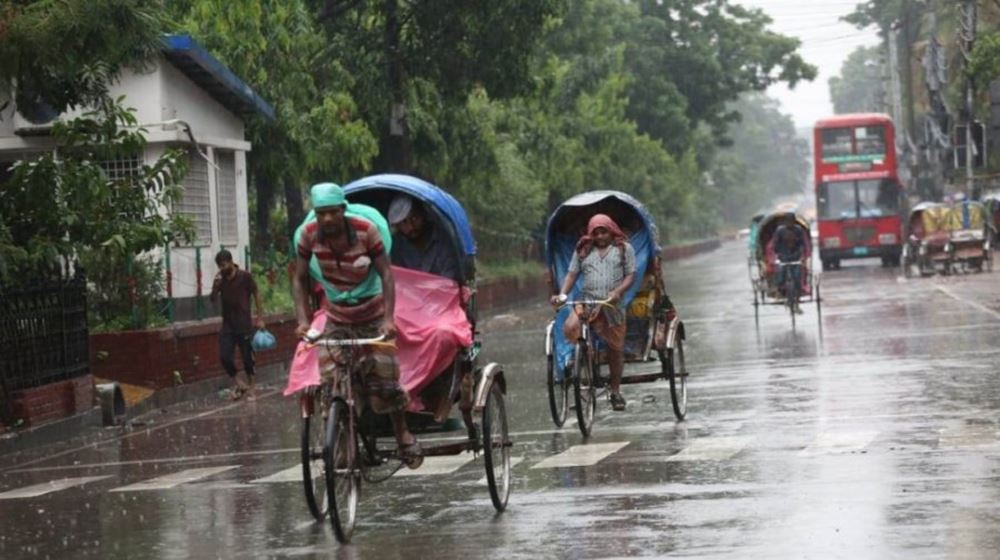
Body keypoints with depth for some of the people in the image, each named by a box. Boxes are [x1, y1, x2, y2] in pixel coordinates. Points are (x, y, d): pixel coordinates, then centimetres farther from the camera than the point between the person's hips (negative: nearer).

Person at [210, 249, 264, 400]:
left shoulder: (245, 277, -9)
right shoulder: (220, 279, 3)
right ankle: (237, 383, 13)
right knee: (224, 357, -7)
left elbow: (256, 295, -2)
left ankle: (250, 387, 17)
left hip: (244, 324, -3)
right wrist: (215, 287, -18)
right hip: (228, 324, 3)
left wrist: (260, 317, -5)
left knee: (248, 357, 3)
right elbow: (212, 300, 2)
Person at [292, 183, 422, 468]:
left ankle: (403, 433, 21)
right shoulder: (309, 235, -13)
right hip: (337, 320, 2)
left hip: (373, 318, -2)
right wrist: (303, 320, -17)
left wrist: (389, 318, -30)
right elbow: (300, 280, -5)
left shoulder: (366, 230, -20)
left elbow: (386, 274, -18)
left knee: (383, 383, -3)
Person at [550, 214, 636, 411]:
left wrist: (618, 292, -17)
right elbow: (572, 274, 11)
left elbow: (631, 275, 2)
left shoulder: (624, 248, 8)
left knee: (616, 348, 5)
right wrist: (562, 294, -7)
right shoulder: (583, 250, 14)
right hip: (587, 300, 1)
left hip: (613, 304, -1)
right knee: (570, 327, -29)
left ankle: (616, 391, 20)